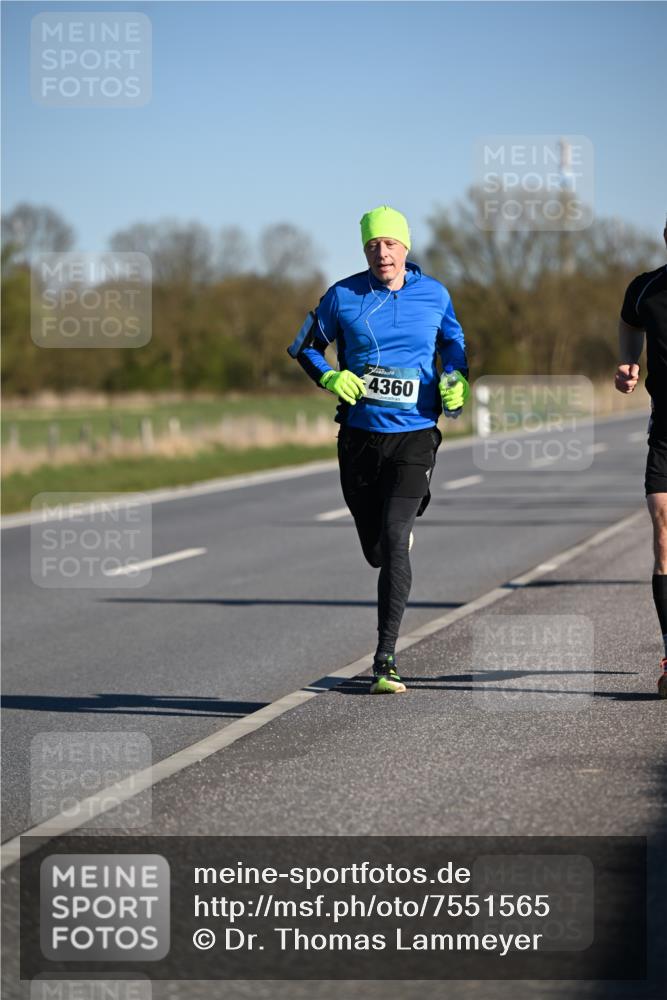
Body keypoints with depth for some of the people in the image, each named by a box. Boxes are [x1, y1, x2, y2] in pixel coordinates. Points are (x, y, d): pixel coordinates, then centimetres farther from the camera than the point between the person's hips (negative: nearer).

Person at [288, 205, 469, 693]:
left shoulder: (434, 295, 1)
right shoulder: (343, 296, -1)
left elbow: (453, 343, 19)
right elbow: (304, 347, 10)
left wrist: (457, 382, -1)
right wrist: (331, 378, -9)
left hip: (414, 437, -2)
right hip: (360, 436, 2)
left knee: (394, 539, -18)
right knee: (376, 551, 11)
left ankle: (386, 660, -16)